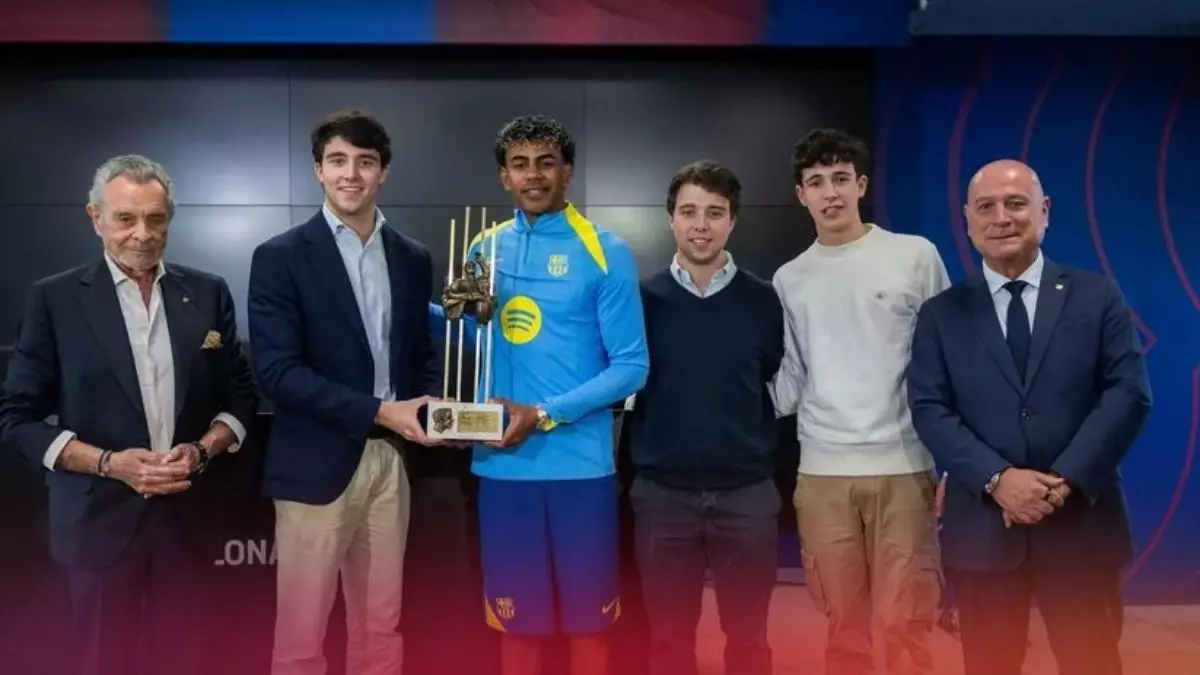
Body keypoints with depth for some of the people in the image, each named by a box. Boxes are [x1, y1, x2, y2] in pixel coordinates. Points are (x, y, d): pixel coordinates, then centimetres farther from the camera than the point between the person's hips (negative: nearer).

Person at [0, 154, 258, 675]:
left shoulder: (208, 294, 3)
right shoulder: (54, 299, -4)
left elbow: (241, 395, 7)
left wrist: (201, 450, -11)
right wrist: (110, 463, -16)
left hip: (187, 515, 2)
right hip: (99, 520, -2)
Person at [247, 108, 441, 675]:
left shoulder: (413, 258, 9)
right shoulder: (280, 257, -6)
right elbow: (278, 372, -13)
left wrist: (431, 406, -6)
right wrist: (378, 412, -18)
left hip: (390, 462, 4)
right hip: (318, 465, -4)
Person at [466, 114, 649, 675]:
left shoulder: (605, 252, -5)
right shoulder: (486, 248, 8)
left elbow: (630, 367, -8)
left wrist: (546, 415, -16)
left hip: (580, 463, -3)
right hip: (502, 462, 3)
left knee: (587, 618, 10)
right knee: (516, 617, 14)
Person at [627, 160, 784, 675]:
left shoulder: (762, 299, 0)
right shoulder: (643, 299, 0)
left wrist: (776, 464, -3)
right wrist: (638, 458, -3)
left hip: (747, 491, 0)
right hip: (663, 492, 0)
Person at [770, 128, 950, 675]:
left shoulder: (915, 256, 2)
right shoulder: (789, 279, 10)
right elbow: (790, 386, 10)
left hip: (904, 466, -2)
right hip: (822, 471, 2)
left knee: (904, 625, 2)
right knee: (844, 625, 10)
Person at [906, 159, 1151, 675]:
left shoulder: (1098, 297, 5)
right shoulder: (942, 314, 5)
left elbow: (1128, 394, -3)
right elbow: (929, 409, -3)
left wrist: (1066, 480, -15)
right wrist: (997, 480, -16)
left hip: (1082, 523, 0)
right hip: (982, 526, 1)